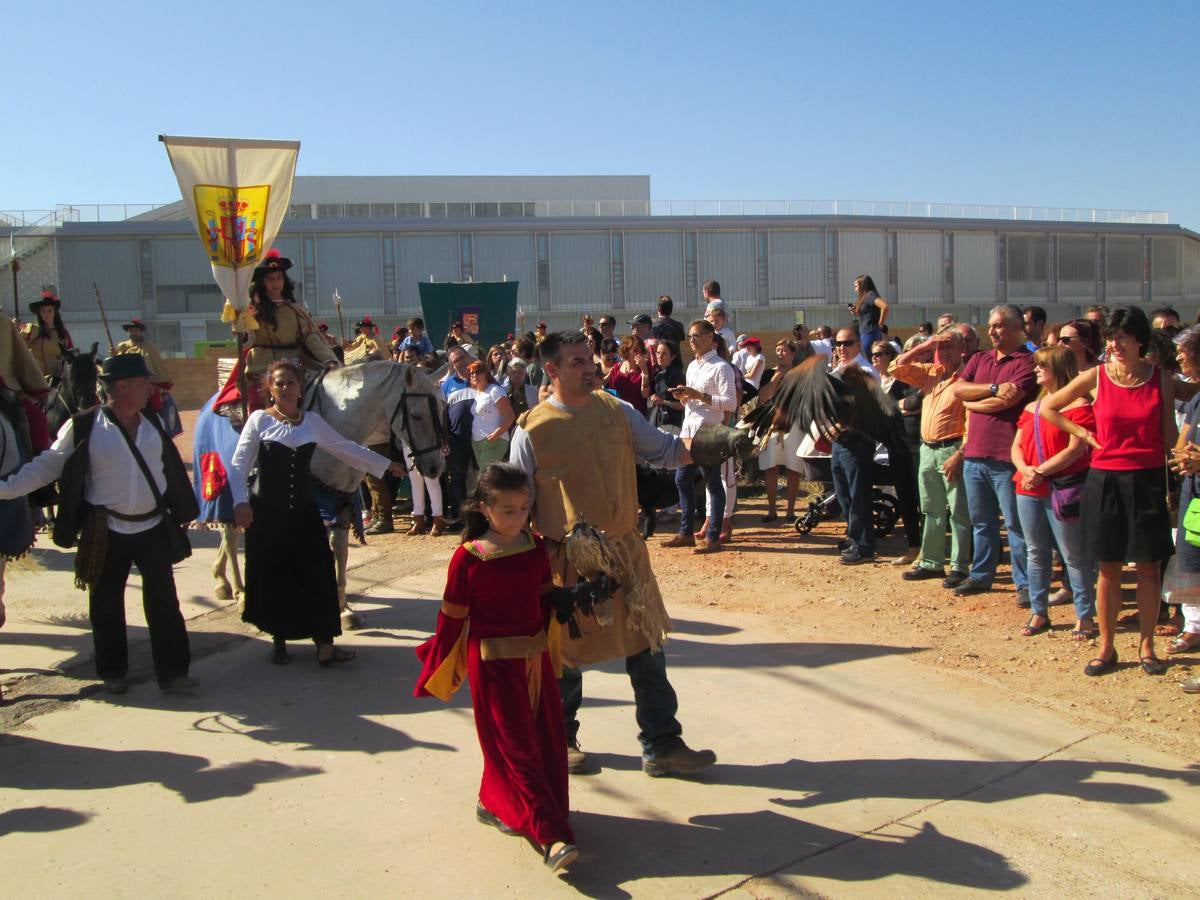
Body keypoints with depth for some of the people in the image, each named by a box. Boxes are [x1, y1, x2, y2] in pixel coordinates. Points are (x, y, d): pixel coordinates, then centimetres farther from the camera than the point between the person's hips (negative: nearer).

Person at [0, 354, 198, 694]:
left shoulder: (152, 423, 4)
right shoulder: (84, 427, -11)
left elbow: (170, 469, 12)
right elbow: (48, 465, -6)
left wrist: (182, 510, 17)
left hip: (154, 526, 3)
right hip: (108, 532, -3)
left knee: (164, 601, 3)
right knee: (107, 606, 10)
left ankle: (172, 671, 12)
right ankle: (113, 672, 28)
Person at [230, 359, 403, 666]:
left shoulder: (312, 421, 5)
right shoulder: (259, 420, -5)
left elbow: (346, 448, 13)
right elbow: (239, 465, -8)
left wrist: (385, 465, 15)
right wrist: (241, 502, -19)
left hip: (303, 510, 3)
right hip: (266, 512, -3)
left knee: (317, 572, 0)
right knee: (273, 576, 6)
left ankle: (324, 643, 7)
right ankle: (279, 641, 24)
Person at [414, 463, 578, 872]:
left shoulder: (536, 548, 1)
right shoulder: (467, 558, -13)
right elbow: (452, 618, -6)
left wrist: (547, 645, 13)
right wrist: (437, 671, 1)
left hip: (535, 659, 6)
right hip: (493, 664, -6)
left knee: (547, 740, 13)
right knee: (516, 747, -3)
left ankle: (496, 804, 33)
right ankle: (552, 836, -3)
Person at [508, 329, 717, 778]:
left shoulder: (616, 411, 2)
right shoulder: (532, 430, -9)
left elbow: (665, 451, 6)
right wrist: (541, 551, -13)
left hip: (625, 551, 4)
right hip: (566, 561, -3)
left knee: (648, 647, 7)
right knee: (566, 654, 12)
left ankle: (661, 745, 20)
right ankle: (561, 738, 35)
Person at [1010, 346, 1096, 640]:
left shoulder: (1078, 406, -7)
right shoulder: (1031, 408, 16)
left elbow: (1076, 449, -15)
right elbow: (1016, 447, 12)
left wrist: (1040, 471, -18)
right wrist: (1025, 470, -8)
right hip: (1028, 491, 7)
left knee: (1074, 555, -3)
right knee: (1036, 553, 11)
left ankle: (1085, 616, 4)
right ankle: (1038, 613, 20)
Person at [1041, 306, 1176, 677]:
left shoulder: (1161, 379, 0)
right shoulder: (1094, 378, -2)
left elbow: (1169, 437, 7)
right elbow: (1047, 407, 8)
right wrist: (1082, 433, 2)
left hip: (1148, 480, 0)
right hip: (1105, 480, 0)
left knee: (1148, 567, 6)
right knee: (1108, 568, 6)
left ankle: (1146, 646, 20)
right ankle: (1106, 647, 17)